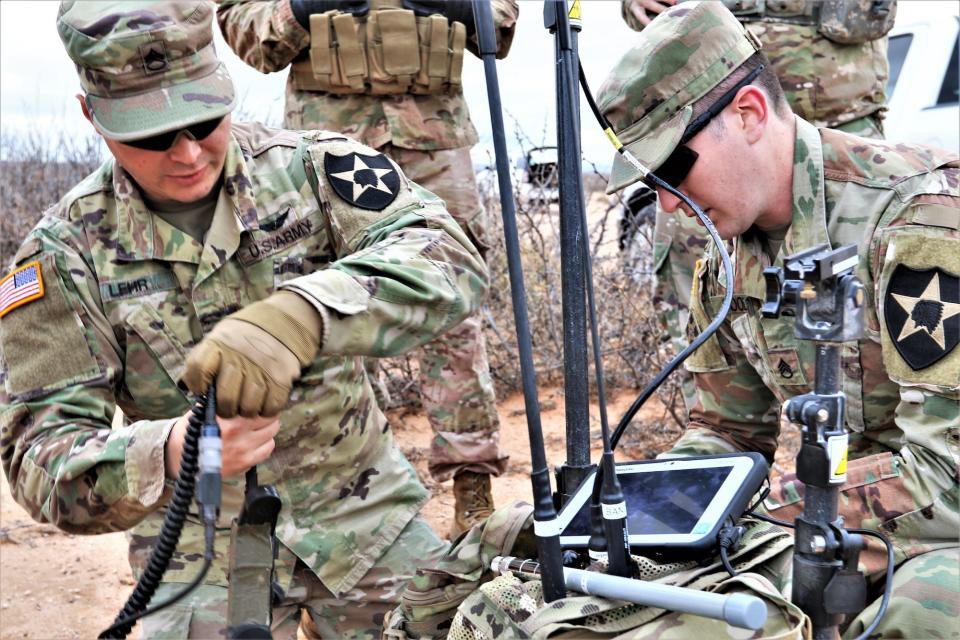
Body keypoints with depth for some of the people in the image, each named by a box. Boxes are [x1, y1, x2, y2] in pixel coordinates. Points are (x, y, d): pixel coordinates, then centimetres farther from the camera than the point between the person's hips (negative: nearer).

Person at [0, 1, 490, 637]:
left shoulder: (309, 167, -9)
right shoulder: (65, 254, -8)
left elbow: (450, 256, -24)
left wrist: (301, 315, -43)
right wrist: (167, 455, -36)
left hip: (363, 508, 1)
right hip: (203, 542, 0)